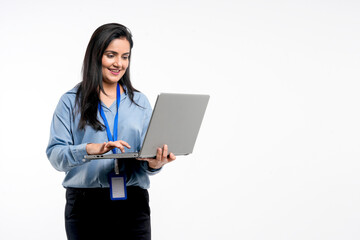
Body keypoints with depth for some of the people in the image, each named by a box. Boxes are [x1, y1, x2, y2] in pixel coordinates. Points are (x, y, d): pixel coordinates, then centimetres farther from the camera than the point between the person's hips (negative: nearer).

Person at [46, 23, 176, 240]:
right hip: (86, 204, -2)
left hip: (132, 204, 2)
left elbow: (147, 155, 9)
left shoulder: (140, 102, 13)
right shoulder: (71, 102, 4)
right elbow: (55, 155, -5)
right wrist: (91, 148, -24)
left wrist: (155, 164, -16)